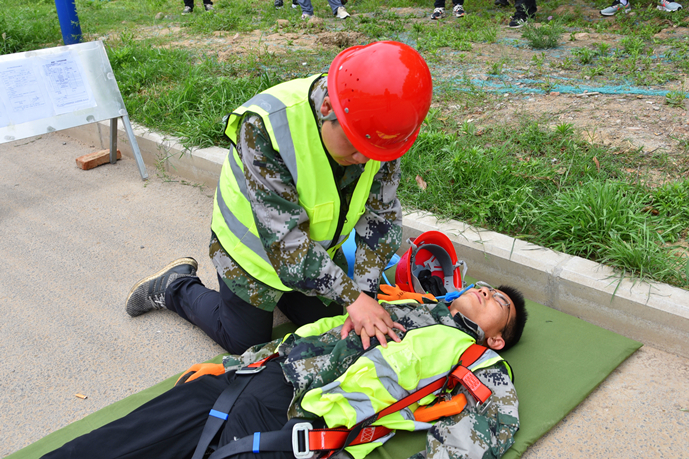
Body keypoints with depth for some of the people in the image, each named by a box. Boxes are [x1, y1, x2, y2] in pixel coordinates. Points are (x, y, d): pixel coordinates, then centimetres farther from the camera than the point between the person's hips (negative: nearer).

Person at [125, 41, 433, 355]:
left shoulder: (380, 124, -23)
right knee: (246, 343, 10)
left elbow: (381, 215, -15)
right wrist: (350, 295, -36)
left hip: (318, 249, 5)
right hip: (254, 247, -4)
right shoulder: (264, 127, -39)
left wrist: (365, 291, -25)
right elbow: (282, 236, -36)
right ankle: (175, 287, 30)